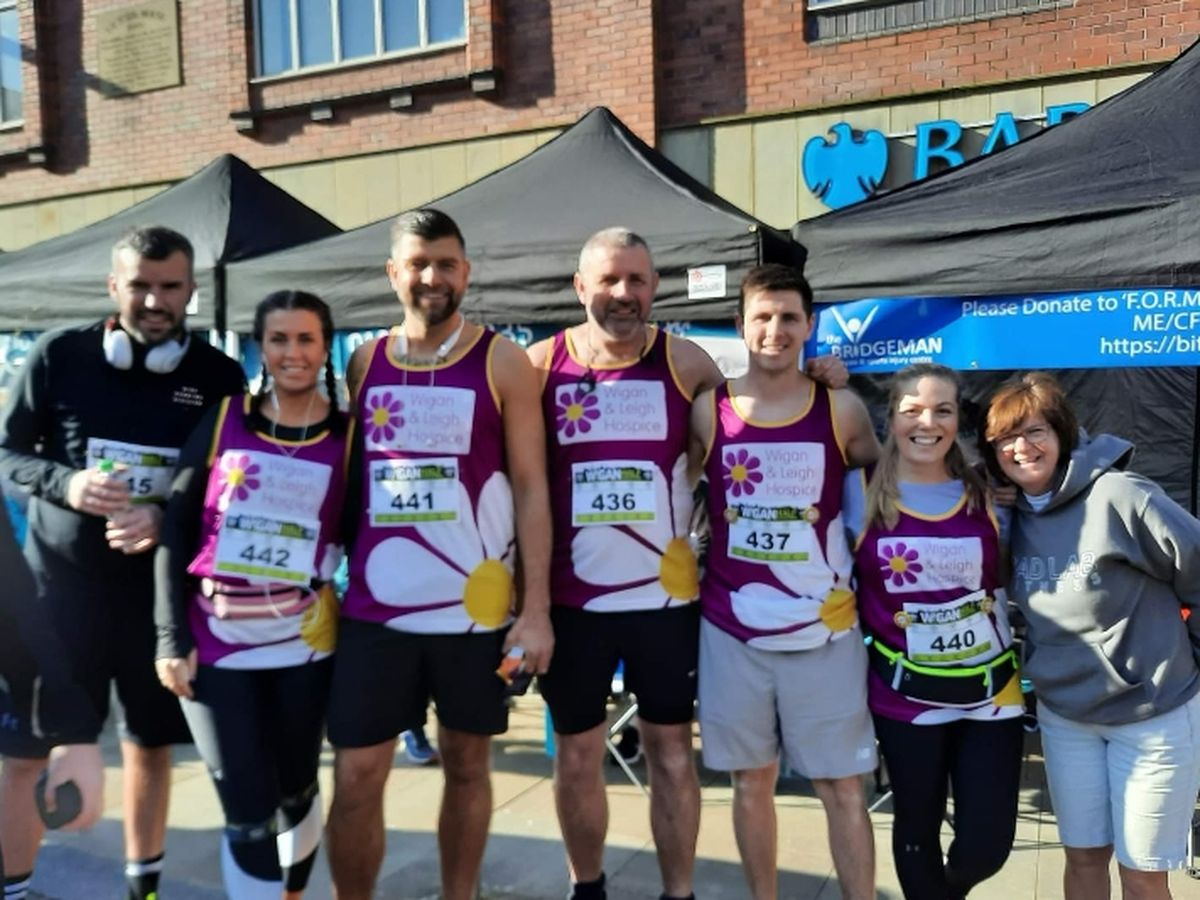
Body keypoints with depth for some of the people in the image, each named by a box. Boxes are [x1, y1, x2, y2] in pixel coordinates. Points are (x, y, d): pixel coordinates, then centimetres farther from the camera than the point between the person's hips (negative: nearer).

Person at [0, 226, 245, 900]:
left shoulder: (219, 376, -2)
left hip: (163, 586, 1)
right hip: (60, 580, -1)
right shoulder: (60, 356, -4)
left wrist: (170, 518, -17)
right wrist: (64, 484, -18)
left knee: (151, 742, 13)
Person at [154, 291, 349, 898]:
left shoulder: (347, 436, -2)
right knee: (248, 813, 0)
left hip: (302, 644, 1)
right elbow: (175, 530, -2)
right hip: (217, 643, -1)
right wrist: (173, 637, -6)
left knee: (295, 791, 17)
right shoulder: (223, 420, -2)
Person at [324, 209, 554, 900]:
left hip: (475, 609, -2)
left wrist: (537, 607, -10)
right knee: (355, 781, 5)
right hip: (374, 609, 3)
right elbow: (347, 479, 13)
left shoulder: (502, 362, -2)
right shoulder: (365, 363, 8)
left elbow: (531, 488, -5)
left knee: (467, 763, 13)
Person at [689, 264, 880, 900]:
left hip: (823, 629, -1)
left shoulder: (842, 410, -1)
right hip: (732, 627, 1)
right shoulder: (708, 410, -2)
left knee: (842, 788, 6)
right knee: (751, 782, 14)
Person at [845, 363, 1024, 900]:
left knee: (987, 844, 4)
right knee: (917, 830, 15)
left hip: (991, 690, 1)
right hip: (905, 695, -1)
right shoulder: (861, 492, -6)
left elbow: (1007, 581, 8)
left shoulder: (986, 494, -1)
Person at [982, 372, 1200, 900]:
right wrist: (1048, 666, 7)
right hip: (1063, 714, 5)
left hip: (1152, 713, -5)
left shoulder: (1118, 496, -21)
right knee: (1083, 856, 15)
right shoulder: (1012, 516, 0)